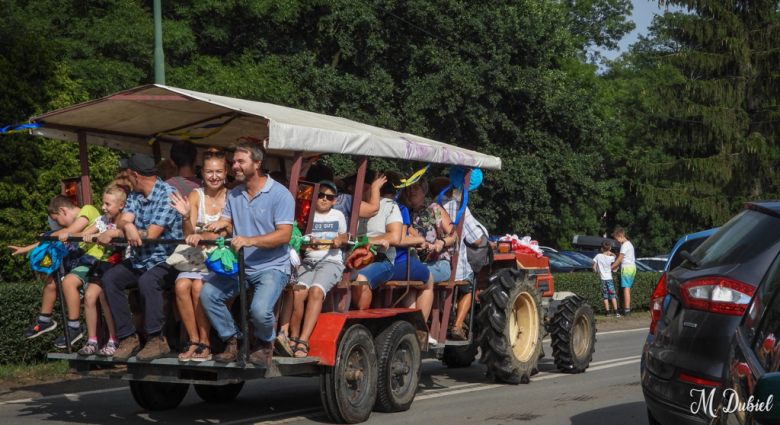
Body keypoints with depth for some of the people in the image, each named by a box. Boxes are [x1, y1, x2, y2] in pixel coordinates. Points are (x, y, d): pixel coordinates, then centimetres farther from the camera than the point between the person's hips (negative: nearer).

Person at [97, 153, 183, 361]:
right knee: (110, 278, -16)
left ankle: (157, 340, -24)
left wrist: (116, 231, -16)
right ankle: (128, 338, -14)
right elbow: (123, 221, -3)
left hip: (166, 260, -7)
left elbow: (151, 235, -19)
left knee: (147, 281, -36)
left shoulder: (167, 194, -13)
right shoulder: (135, 196, 13)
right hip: (139, 260, 7)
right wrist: (127, 227, -27)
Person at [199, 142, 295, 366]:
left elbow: (284, 234, -17)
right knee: (207, 293, -16)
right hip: (238, 265, 6)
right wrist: (222, 225, -13)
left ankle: (264, 343, 6)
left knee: (260, 310, -29)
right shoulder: (233, 195, 13)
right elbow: (226, 226, 13)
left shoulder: (280, 194, -9)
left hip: (271, 266, -6)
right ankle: (232, 340, 4)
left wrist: (250, 240, -29)